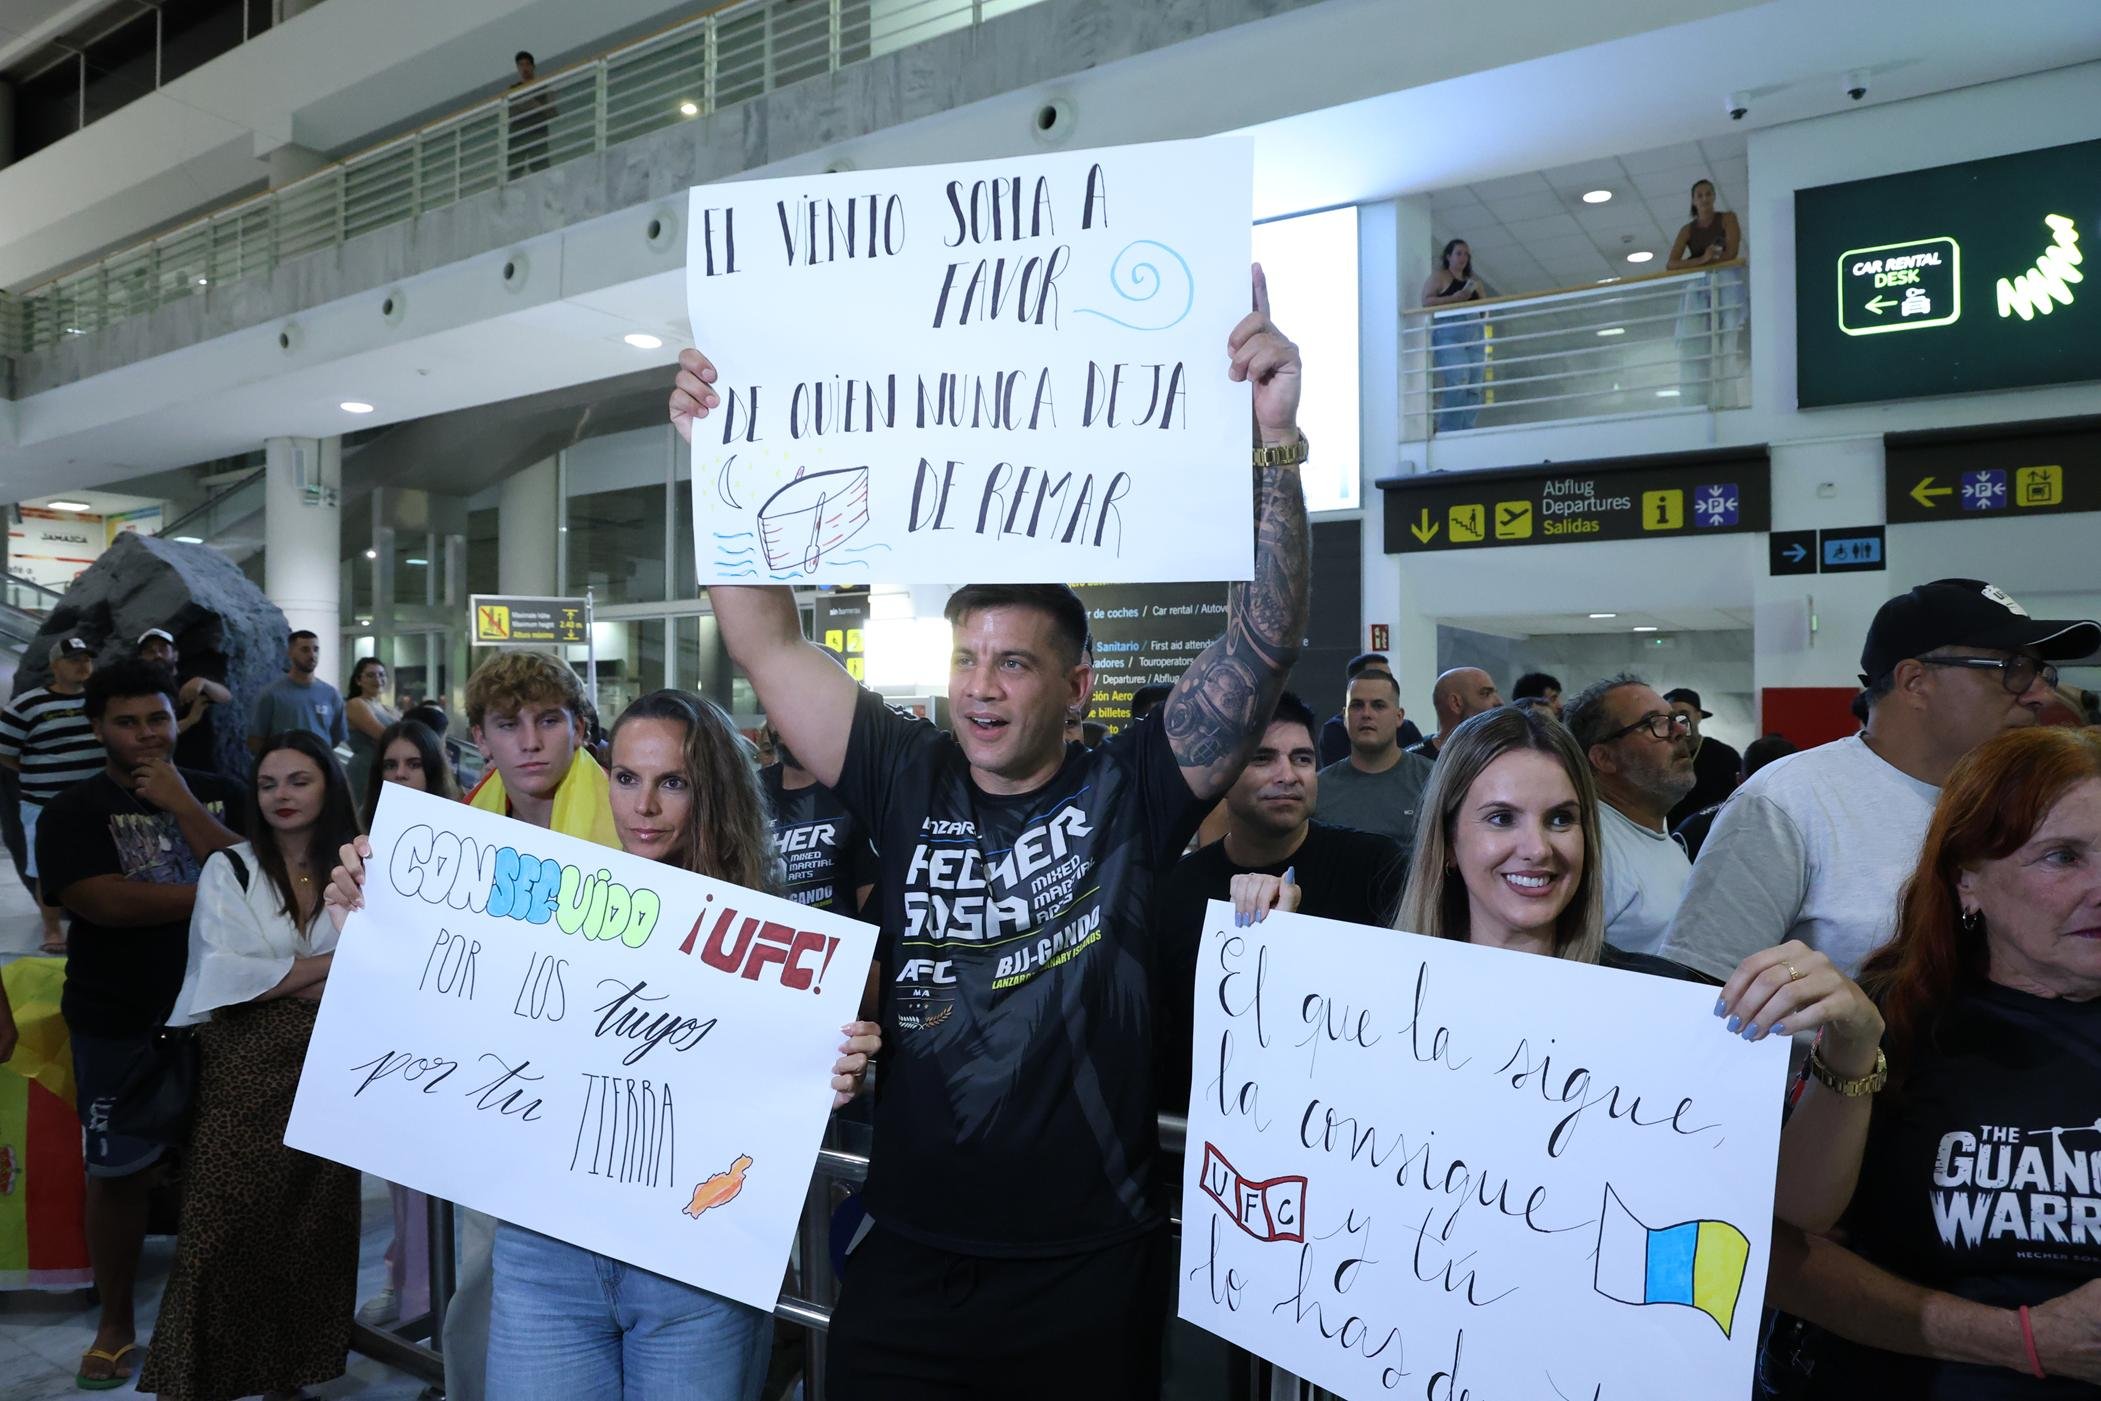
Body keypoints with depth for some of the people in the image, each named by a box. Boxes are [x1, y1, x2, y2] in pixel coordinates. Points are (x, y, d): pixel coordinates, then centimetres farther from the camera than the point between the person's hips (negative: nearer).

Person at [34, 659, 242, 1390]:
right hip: (120, 1025, -2)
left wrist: (180, 805, -14)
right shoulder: (73, 812, -4)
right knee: (120, 1170, 8)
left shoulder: (217, 794, 5)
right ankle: (115, 1323, 24)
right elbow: (107, 901, -19)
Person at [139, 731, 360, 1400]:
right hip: (244, 1072, -1)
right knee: (227, 1229, -3)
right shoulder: (228, 869, 3)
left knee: (315, 1229, 6)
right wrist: (331, 962, -8)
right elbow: (224, 978, -8)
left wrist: (275, 981, -12)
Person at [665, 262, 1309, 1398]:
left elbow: (1264, 641, -16)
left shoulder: (1131, 791, -6)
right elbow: (767, 643, -2)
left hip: (1092, 1282, -2)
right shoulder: (908, 782, 0)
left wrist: (1272, 449, -27)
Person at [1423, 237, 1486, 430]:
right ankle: (1449, 430, -21)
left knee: (1474, 387, -3)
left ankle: (1467, 429, -3)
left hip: (1474, 335, 6)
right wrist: (1454, 298, -14)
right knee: (1457, 384, -20)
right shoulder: (1438, 277, 10)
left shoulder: (1473, 283, 26)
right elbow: (1426, 301, -4)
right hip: (1449, 332, -6)